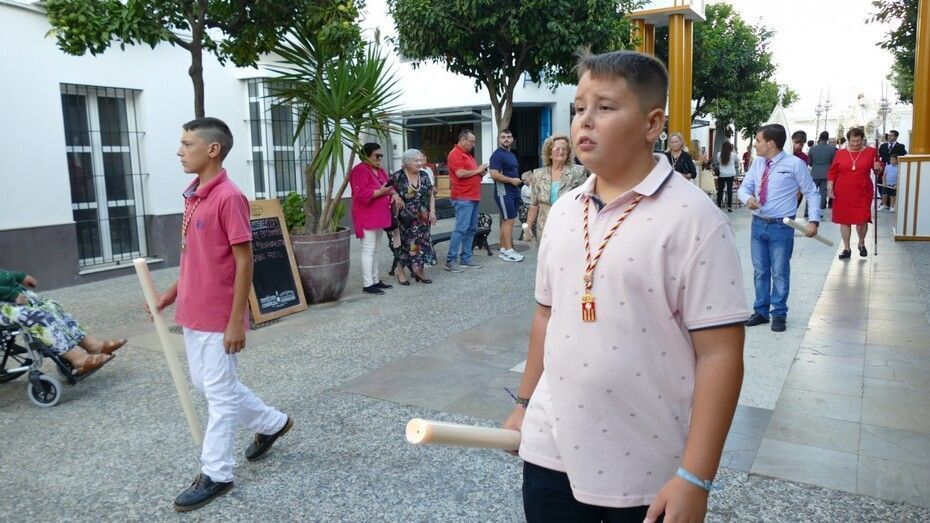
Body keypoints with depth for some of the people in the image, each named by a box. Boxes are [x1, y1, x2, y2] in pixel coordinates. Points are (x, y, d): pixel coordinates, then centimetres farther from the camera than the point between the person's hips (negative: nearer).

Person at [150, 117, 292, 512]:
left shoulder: (229, 197, -18)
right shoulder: (194, 195, 9)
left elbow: (243, 262, -18)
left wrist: (237, 321, -18)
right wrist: (173, 293, 15)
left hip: (219, 318, -10)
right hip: (193, 313, 10)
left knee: (219, 394, 4)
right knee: (205, 384, 21)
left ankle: (216, 475, 19)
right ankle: (272, 423, 38)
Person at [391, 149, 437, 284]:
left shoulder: (424, 175, 7)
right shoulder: (398, 177, -8)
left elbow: (431, 195, 12)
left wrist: (432, 211, 3)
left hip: (422, 219, 5)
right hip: (406, 219, -5)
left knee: (422, 243, 4)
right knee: (407, 243, -3)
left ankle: (419, 271, 15)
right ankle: (400, 270, 14)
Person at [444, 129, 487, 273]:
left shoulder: (467, 154, 21)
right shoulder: (455, 154, -9)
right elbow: (460, 173, -20)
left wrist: (480, 172, 8)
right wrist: (477, 170, -8)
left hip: (473, 197, 10)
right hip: (463, 198, -10)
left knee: (471, 229, 10)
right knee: (461, 228, -13)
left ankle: (465, 258, 15)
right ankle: (450, 261, -10)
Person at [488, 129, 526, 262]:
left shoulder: (512, 155, 20)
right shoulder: (497, 155, -10)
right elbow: (494, 175, -20)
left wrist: (519, 180, 15)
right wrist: (512, 180, -17)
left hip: (513, 191, 9)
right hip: (503, 192, -9)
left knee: (505, 221, 10)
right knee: (509, 220, -11)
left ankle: (503, 250, 15)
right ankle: (509, 251, -9)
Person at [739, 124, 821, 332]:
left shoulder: (795, 164, -8)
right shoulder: (758, 163, 6)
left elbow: (812, 193, -3)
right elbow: (744, 187, 12)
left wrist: (814, 220, -13)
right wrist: (748, 198, -13)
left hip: (781, 227, -5)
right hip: (758, 223, 5)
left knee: (779, 273, 4)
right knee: (760, 271, 13)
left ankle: (779, 314, 18)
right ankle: (761, 311, 26)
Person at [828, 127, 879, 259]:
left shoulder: (871, 152, 2)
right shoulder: (840, 154, 3)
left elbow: (878, 167, 10)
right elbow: (832, 172, 6)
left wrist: (878, 168, -13)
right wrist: (830, 187, -1)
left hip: (863, 193, -1)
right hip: (843, 194, 1)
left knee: (862, 220, -2)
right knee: (844, 220, 5)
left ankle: (861, 244, 26)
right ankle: (846, 249, 16)